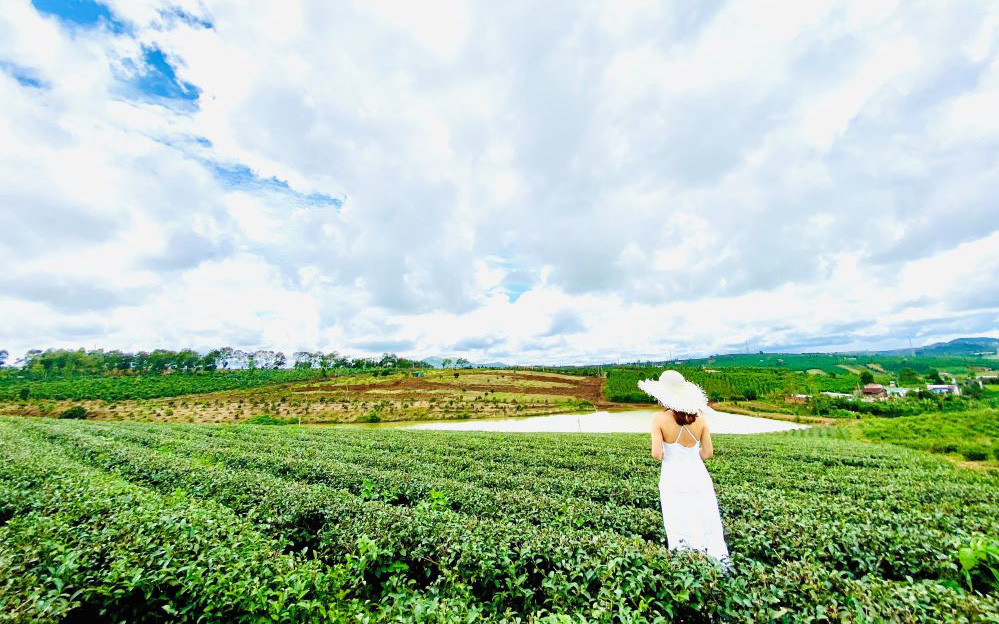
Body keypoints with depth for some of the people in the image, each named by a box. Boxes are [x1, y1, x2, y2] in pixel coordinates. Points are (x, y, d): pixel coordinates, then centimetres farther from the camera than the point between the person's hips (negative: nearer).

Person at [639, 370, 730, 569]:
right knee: (710, 527, 17)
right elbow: (708, 452, -1)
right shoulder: (699, 417, -7)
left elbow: (656, 454, -21)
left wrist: (663, 457, 2)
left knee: (679, 533, 11)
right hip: (699, 477, 3)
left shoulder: (659, 419, -17)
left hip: (673, 479, -3)